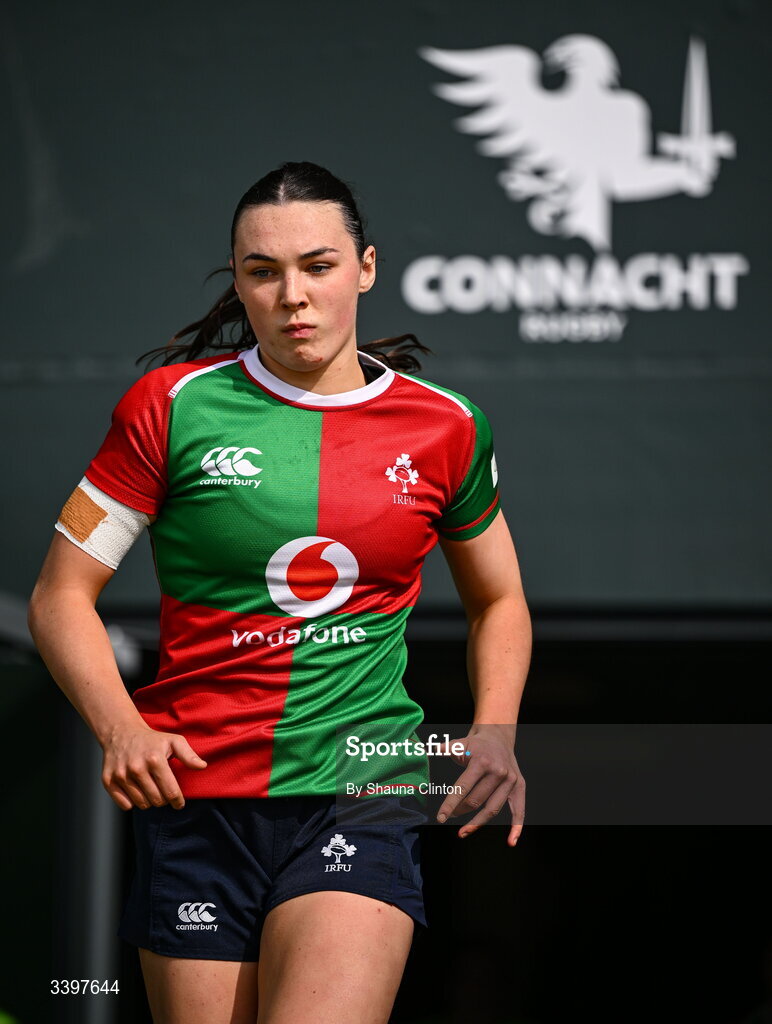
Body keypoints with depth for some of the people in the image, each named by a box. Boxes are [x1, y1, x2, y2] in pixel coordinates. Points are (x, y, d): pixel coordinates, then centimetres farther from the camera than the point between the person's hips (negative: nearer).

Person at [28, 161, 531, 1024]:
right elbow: (61, 596, 5)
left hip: (362, 795, 0)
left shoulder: (442, 427, 7)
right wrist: (121, 730, -12)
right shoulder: (173, 406, 2)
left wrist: (494, 734, 5)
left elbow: (498, 601, 23)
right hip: (194, 793, 0)